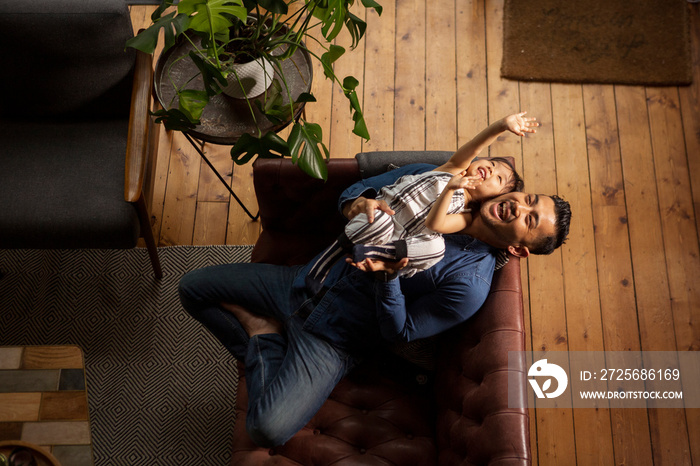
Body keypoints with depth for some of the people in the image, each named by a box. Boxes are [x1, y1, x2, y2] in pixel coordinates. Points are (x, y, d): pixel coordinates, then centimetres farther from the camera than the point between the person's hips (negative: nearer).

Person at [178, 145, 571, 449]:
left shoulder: (470, 283, -19)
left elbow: (399, 331, -14)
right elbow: (356, 188, 2)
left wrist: (388, 276, -33)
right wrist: (358, 202, -23)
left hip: (332, 338, -5)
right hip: (306, 280, 5)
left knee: (270, 429, -23)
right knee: (193, 287, 7)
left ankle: (267, 339, 1)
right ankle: (260, 332, 16)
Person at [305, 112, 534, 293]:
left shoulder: (464, 216, 9)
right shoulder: (454, 169, 12)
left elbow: (434, 225, -11)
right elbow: (473, 147, -8)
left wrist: (450, 190, -20)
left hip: (396, 239, 1)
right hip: (383, 210, 0)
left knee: (436, 247, -29)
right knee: (381, 222, -36)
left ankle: (374, 252, -24)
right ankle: (341, 245, -13)